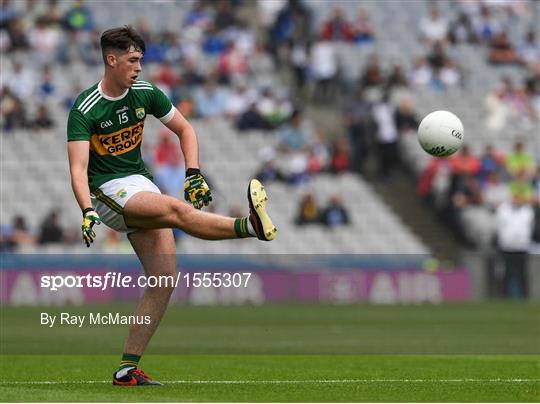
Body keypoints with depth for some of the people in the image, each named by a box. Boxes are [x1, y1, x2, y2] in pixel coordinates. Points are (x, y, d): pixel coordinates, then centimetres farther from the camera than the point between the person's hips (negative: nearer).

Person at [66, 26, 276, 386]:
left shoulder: (145, 93, 4)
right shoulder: (84, 110, -13)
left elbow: (185, 129, 15)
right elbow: (78, 168, -21)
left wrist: (193, 175, 0)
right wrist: (88, 212, -37)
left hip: (142, 183, 6)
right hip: (107, 190, -6)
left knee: (165, 279, -6)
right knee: (176, 210, -33)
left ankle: (128, 369, -2)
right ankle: (250, 226, -57)